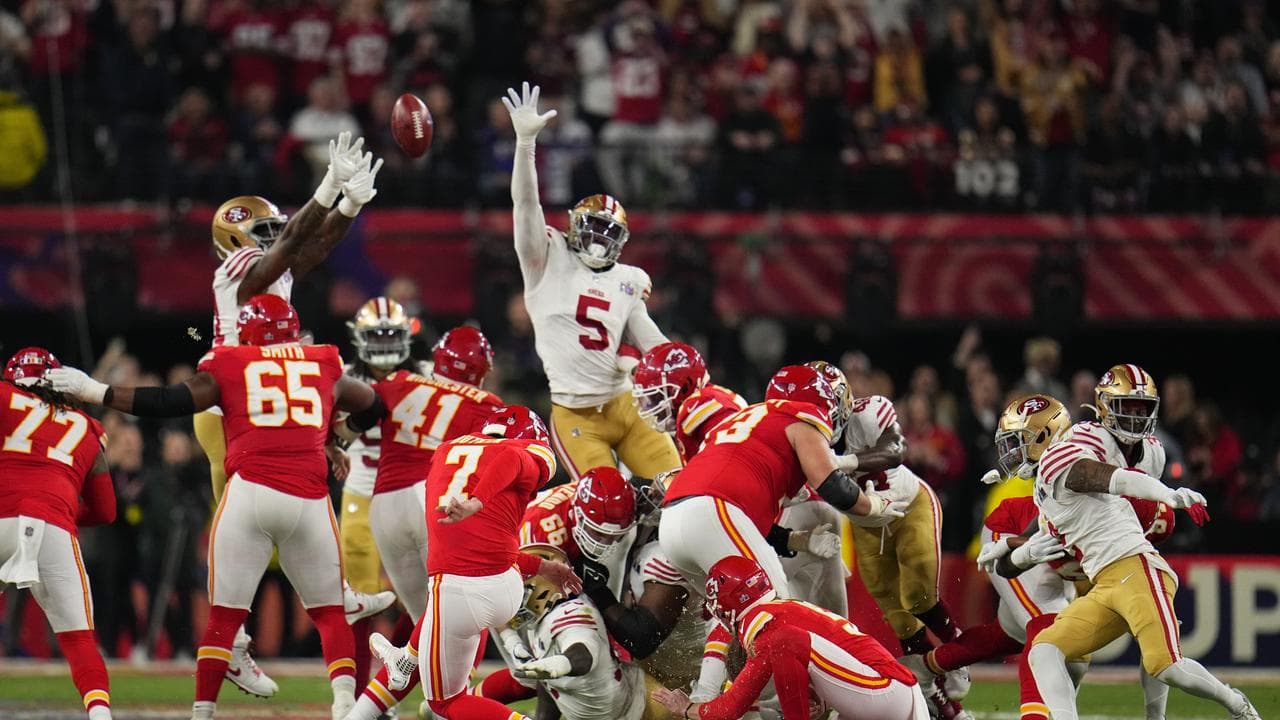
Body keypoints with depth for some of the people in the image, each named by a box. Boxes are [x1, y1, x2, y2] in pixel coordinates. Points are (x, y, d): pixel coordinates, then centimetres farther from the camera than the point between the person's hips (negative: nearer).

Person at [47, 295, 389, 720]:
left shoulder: (229, 366, 12)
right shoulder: (327, 367, 20)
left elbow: (172, 402, 3)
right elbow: (372, 407, 35)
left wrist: (93, 391, 10)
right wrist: (340, 432, 55)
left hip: (251, 491, -1)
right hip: (310, 499, 1)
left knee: (225, 614, 6)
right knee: (329, 612, 12)